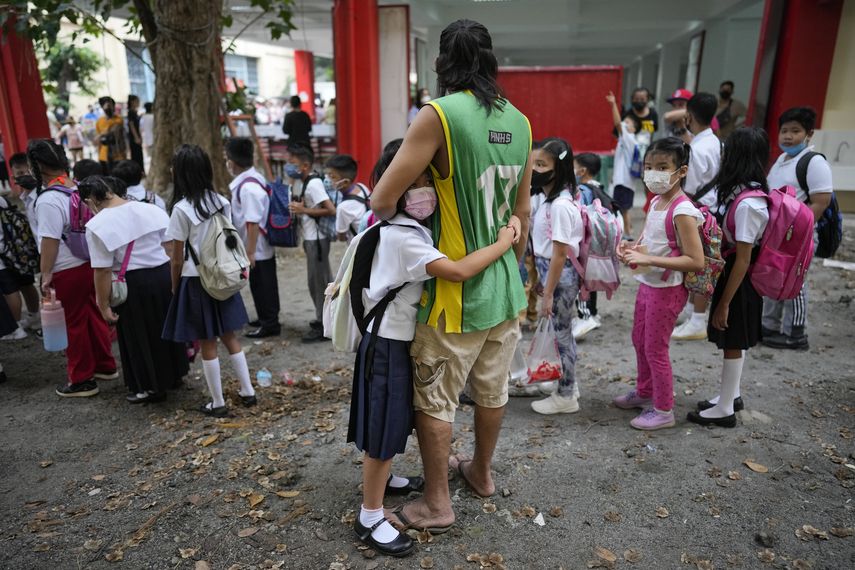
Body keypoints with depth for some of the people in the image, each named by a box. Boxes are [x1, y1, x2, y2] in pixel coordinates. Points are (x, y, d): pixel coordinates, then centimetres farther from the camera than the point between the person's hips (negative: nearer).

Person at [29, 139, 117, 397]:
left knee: (75, 324, 3)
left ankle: (82, 380, 14)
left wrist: (45, 275, -12)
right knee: (93, 316, 17)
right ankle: (106, 366, 29)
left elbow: (49, 241, -20)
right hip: (89, 263, 7)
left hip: (68, 271, -7)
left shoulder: (48, 200, -18)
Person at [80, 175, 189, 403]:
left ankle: (150, 387, 25)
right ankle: (173, 375, 38)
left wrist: (103, 305, -7)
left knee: (138, 337, 12)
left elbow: (103, 271, -14)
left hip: (133, 285, -5)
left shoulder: (98, 225, -14)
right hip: (165, 275, 6)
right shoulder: (152, 210, 1)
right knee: (164, 329, 22)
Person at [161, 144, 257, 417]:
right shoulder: (221, 202, 1)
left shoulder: (181, 209, -16)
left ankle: (218, 403, 16)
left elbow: (178, 259, -11)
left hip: (195, 281, -6)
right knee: (229, 336, 16)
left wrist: (175, 287, 2)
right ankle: (248, 391, 22)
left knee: (207, 344, 5)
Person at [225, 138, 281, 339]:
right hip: (261, 249, 9)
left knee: (262, 286, 5)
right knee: (261, 286, 21)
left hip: (258, 250, -9)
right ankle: (266, 319, 37)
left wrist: (250, 252, -20)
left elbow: (253, 223, -25)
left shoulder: (248, 188, -24)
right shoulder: (252, 179, 5)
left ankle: (270, 324, 19)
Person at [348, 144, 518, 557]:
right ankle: (370, 518, 16)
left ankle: (380, 477, 45)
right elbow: (458, 271, -32)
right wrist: (503, 243, -22)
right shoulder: (402, 236, -25)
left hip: (399, 339, 10)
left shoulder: (411, 229, 7)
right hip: (388, 343, -10)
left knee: (395, 422, 24)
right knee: (384, 427, 1)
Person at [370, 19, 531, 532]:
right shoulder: (520, 122, 4)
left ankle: (437, 504, 27)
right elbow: (522, 211, 11)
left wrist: (395, 211, 6)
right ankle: (481, 472, 45)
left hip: (457, 296, -7)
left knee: (435, 402, 11)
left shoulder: (440, 114, -16)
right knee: (493, 390, 23)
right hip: (505, 289, 7)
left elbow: (382, 201, -18)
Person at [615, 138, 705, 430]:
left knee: (655, 348, 4)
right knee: (639, 341, 21)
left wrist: (649, 259, -29)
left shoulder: (682, 210, -22)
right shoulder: (656, 201, 3)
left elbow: (696, 261, -26)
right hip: (647, 283, 9)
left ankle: (663, 411, 23)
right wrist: (631, 248, -2)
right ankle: (645, 392, 43)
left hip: (667, 289, -9)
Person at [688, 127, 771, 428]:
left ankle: (724, 409, 19)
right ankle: (731, 395, 37)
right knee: (734, 342, 20)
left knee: (732, 343, 4)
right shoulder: (742, 192, 3)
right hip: (733, 275, 9)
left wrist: (724, 303, -18)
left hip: (739, 282, -9)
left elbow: (743, 259, -23)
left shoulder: (747, 203, -25)